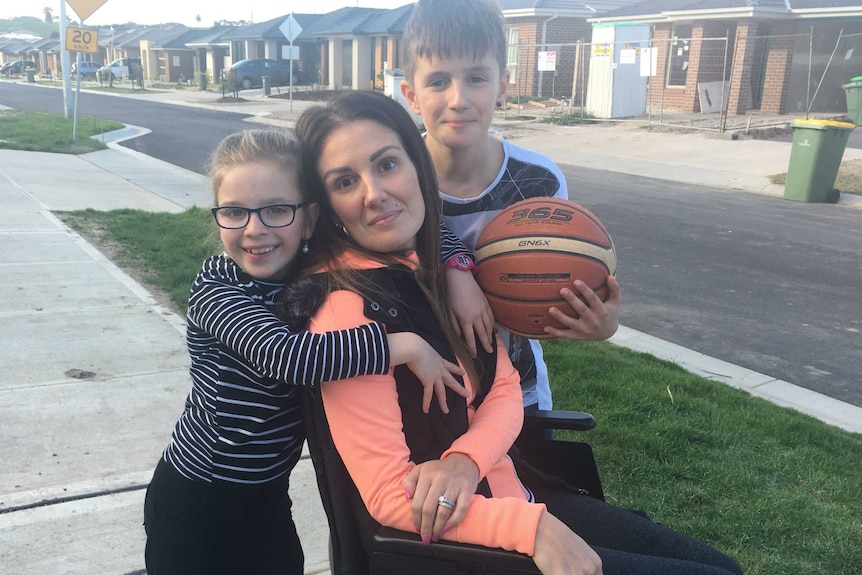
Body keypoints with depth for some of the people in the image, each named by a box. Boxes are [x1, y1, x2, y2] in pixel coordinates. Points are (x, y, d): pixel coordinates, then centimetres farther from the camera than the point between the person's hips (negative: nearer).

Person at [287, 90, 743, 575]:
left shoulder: (437, 267, 0)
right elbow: (388, 494, -23)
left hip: (508, 493, 7)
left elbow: (506, 389, 0)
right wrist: (533, 527, -26)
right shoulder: (346, 306, -23)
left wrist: (465, 459, -20)